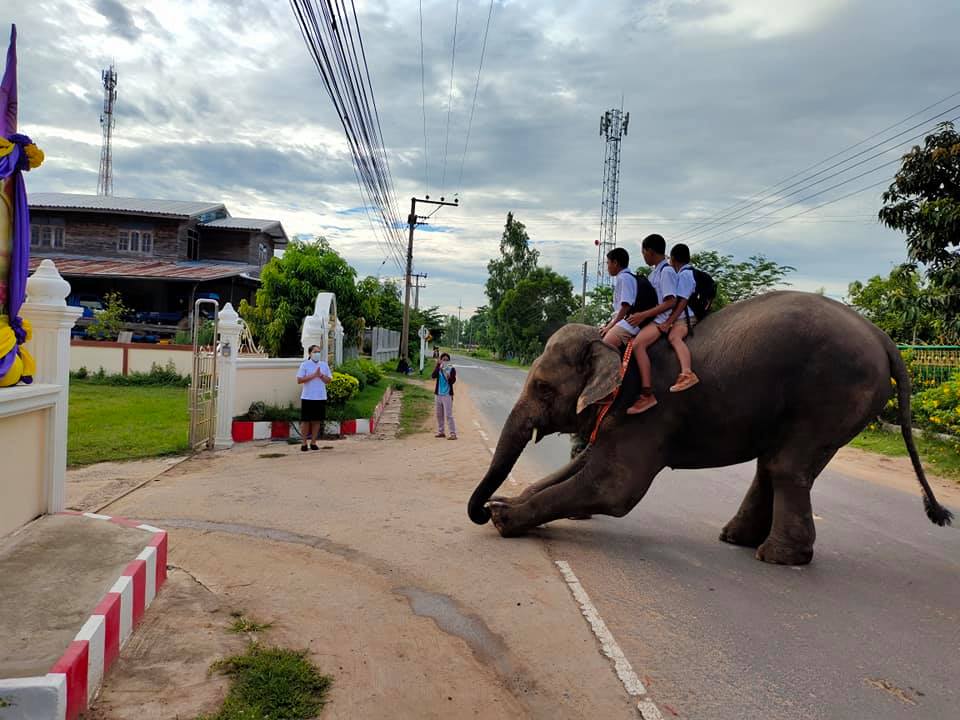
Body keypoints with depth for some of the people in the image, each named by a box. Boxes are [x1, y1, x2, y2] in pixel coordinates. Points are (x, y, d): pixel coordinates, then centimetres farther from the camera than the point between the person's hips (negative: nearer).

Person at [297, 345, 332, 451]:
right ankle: (304, 443, 11)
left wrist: (321, 375, -10)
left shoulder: (324, 365, 9)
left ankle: (313, 442, 14)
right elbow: (299, 380, -8)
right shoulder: (304, 364, 0)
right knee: (305, 420, 2)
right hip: (307, 397, -3)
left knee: (317, 420, 5)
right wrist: (313, 375, -14)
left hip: (321, 397, 3)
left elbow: (329, 380, 8)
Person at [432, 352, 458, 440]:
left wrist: (449, 377, -35)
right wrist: (438, 365, -18)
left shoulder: (451, 369, -4)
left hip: (447, 394, -5)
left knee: (448, 415, -11)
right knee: (439, 414, 13)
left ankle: (453, 434, -10)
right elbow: (433, 376, -11)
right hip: (438, 394, 6)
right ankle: (441, 432, 25)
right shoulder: (438, 369, 7)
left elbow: (453, 381, -13)